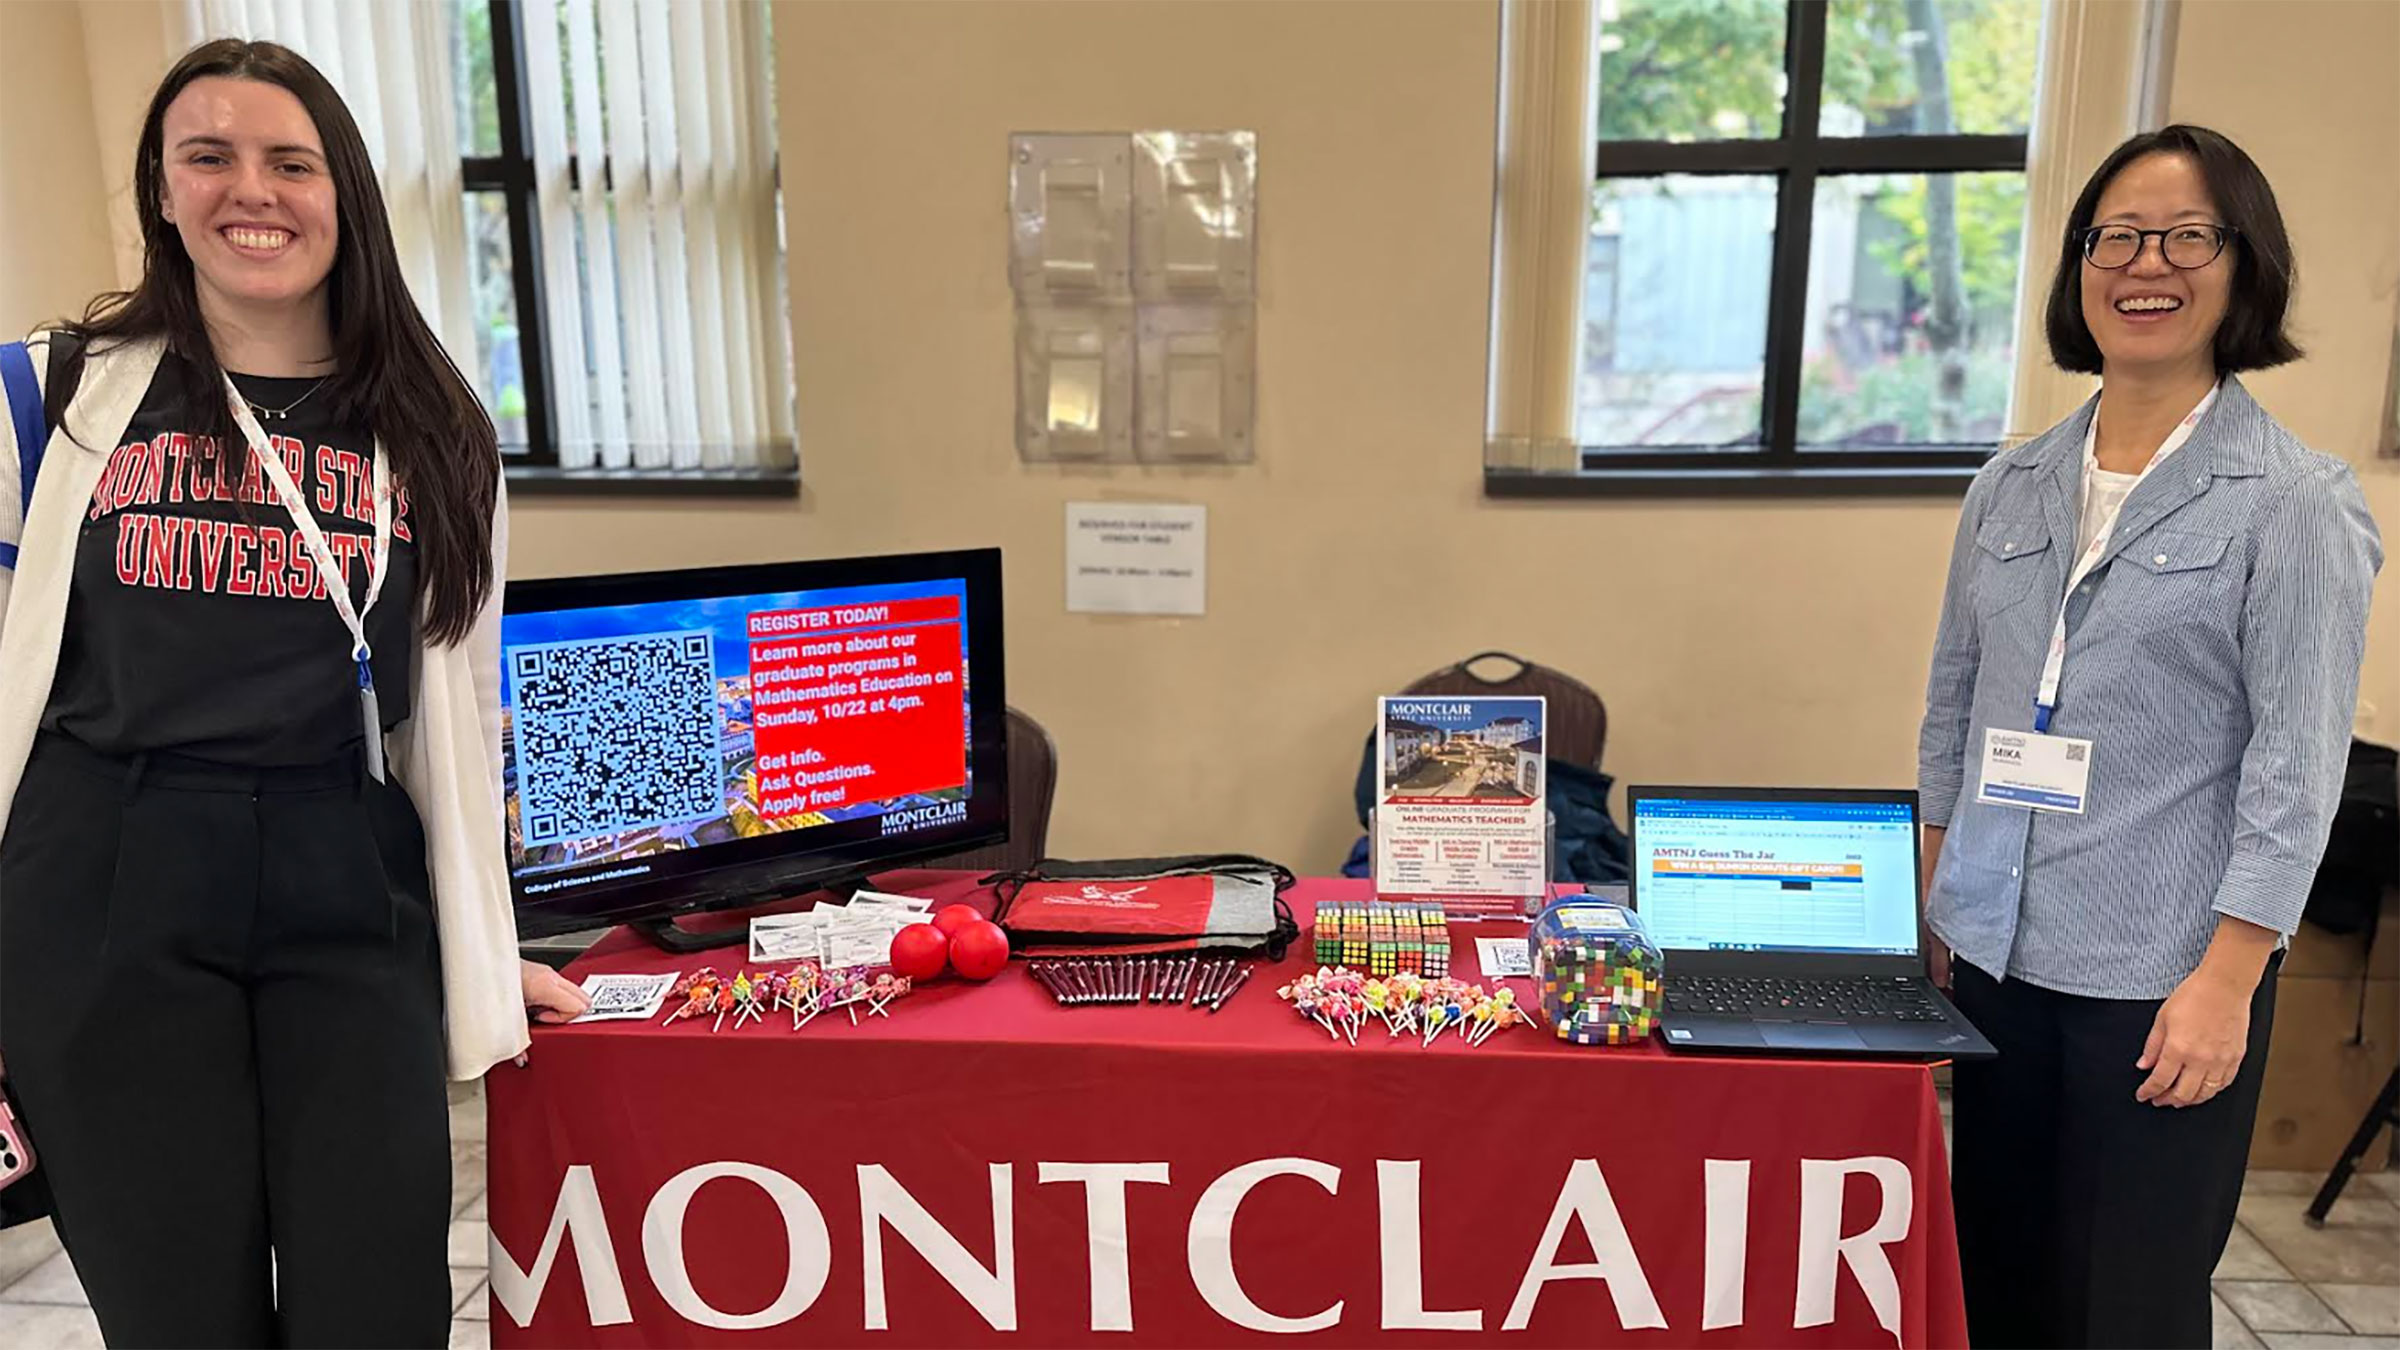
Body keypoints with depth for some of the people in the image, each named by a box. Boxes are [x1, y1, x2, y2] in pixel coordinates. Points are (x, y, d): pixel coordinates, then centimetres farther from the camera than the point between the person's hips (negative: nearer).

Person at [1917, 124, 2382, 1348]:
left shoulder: (2295, 501, -7)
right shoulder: (2010, 489, 7)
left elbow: (2295, 767, -11)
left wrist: (2226, 980, -15)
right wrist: (1935, 906, 11)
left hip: (2159, 982, -4)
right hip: (1996, 958, 5)